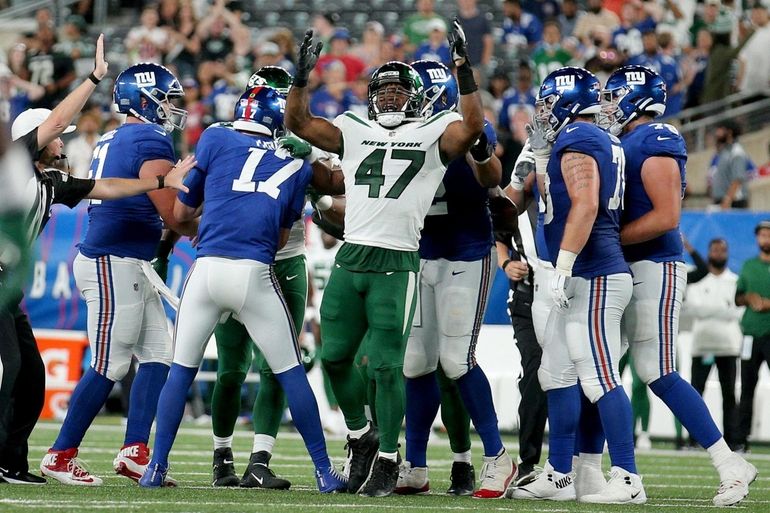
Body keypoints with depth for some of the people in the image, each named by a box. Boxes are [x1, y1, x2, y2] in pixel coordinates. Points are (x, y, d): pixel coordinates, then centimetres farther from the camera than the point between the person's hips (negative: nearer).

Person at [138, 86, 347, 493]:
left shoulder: (216, 140, 12)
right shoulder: (295, 167, 18)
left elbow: (180, 213, 16)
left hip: (207, 269, 0)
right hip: (255, 274, 0)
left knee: (181, 369, 13)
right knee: (290, 373, 11)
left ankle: (156, 467, 11)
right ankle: (324, 471, 11)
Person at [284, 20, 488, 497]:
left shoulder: (434, 133, 5)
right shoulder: (353, 131, 16)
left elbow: (474, 125, -13)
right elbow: (298, 122, 11)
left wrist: (464, 71, -18)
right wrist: (302, 76, 0)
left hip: (397, 264, -4)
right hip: (351, 257, 4)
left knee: (386, 364, -5)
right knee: (335, 355, 5)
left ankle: (387, 458, 6)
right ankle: (361, 436, 27)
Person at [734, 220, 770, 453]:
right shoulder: (749, 266, 15)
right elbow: (737, 299, 17)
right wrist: (749, 297, -4)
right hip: (751, 335, 4)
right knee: (746, 388, 6)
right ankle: (741, 440, 10)